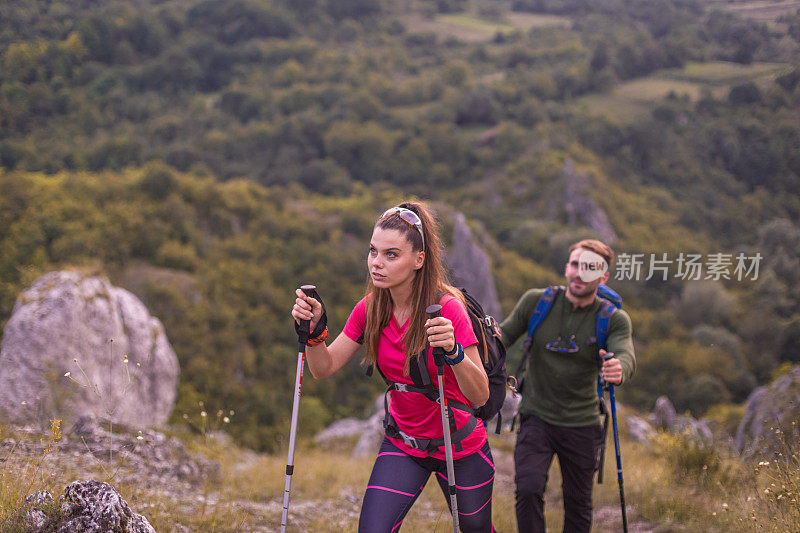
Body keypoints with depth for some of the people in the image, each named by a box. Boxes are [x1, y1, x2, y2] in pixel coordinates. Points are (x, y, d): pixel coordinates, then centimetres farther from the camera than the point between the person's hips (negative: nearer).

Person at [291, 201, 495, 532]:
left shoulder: (447, 308, -23)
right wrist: (314, 329, -21)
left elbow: (480, 396, -27)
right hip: (402, 443, 3)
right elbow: (324, 368, -3)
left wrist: (453, 351, -45)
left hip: (460, 447, -3)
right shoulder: (370, 310, -8)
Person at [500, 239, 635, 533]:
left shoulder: (614, 319, -8)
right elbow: (506, 334, 8)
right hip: (536, 417, 0)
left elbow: (626, 356, -25)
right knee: (528, 489, -20)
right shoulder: (536, 302, -4)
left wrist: (619, 370, -49)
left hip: (582, 425, 1)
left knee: (578, 504, 10)